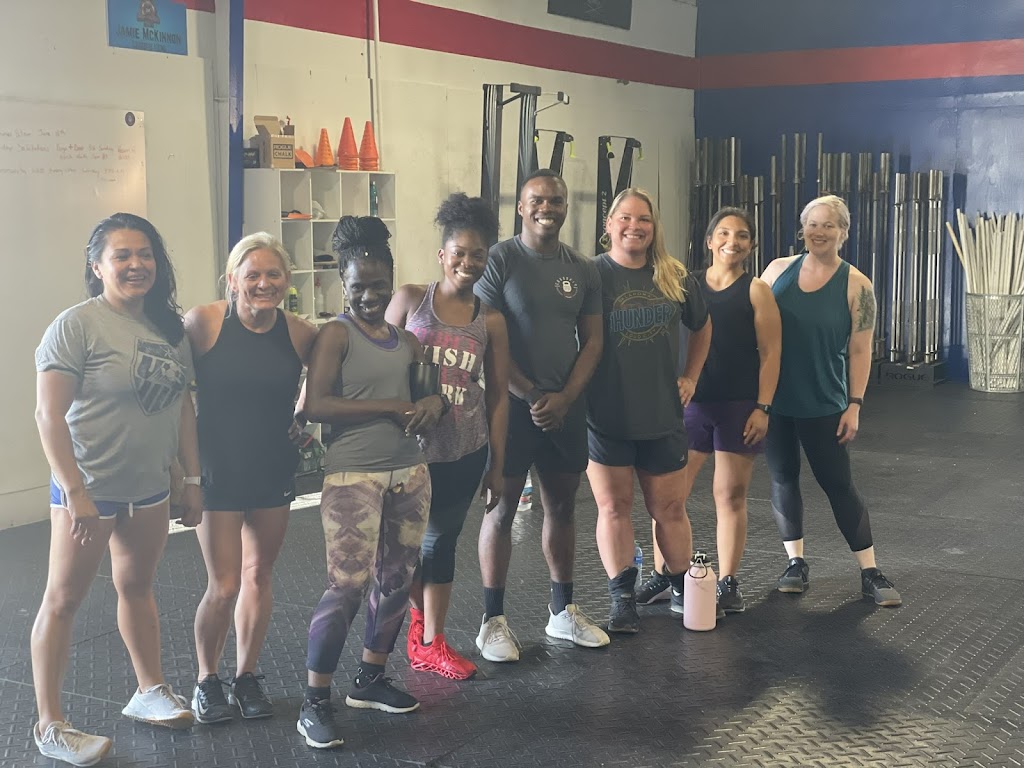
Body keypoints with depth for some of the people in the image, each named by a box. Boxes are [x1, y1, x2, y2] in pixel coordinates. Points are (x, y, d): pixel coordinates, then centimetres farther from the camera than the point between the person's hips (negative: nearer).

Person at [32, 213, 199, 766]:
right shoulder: (77, 325, -15)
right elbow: (49, 415, -18)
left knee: (137, 587, 21)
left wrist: (192, 479, 10)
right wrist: (75, 493, -22)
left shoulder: (169, 327, 5)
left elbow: (183, 406, 12)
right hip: (90, 488, -6)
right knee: (62, 600, 3)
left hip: (149, 488, 7)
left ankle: (150, 692, 35)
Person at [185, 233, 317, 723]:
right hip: (219, 473, -3)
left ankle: (246, 677, 29)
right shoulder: (203, 323, -14)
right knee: (224, 587, -2)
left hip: (274, 473, 3)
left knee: (259, 577, 12)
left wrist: (303, 422, -2)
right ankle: (206, 680, 22)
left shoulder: (299, 333, -5)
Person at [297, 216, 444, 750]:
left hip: (409, 473, 7)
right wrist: (392, 407, -17)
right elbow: (316, 405, -18)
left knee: (396, 580, 13)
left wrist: (434, 401, -4)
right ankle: (314, 702, 2)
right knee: (347, 586, -9)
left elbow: (429, 386, 21)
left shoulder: (405, 339, 11)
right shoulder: (336, 334, -7)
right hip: (353, 476, -7)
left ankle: (370, 681, 30)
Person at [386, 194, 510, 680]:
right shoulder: (410, 299, -2)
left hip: (465, 452, 2)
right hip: (409, 445, -2)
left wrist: (497, 465, 7)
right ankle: (417, 613, 29)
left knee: (441, 542, 11)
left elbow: (497, 395, 7)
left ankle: (430, 643, 23)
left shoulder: (490, 320, 4)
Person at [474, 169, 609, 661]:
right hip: (511, 403, -5)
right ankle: (493, 620, 9)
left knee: (562, 506, 12)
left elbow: (592, 341, 8)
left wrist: (564, 398, -5)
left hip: (566, 405, 5)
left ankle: (562, 611, 25)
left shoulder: (583, 270, 8)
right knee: (503, 507, 1)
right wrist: (532, 396, -12)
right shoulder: (501, 260, -7)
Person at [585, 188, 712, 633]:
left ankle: (684, 590, 26)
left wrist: (690, 377, 14)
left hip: (663, 414, 3)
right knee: (614, 506, 5)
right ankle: (622, 600, 15)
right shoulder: (593, 274, -7)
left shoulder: (675, 277, 6)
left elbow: (702, 327, 22)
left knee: (669, 508, 10)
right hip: (607, 415, -3)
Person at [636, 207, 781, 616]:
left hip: (739, 406, -2)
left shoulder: (756, 291, 0)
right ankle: (661, 576, 15)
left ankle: (728, 583, 16)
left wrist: (762, 407, -9)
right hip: (689, 402, 2)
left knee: (731, 496, 5)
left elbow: (770, 353, -2)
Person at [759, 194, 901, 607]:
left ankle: (870, 572, 11)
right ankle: (796, 562, 23)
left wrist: (855, 405, -9)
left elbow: (860, 351, -5)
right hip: (774, 400, 3)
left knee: (839, 484, 1)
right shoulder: (778, 270, 2)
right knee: (783, 478, 9)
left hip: (823, 404, -3)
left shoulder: (856, 286, -5)